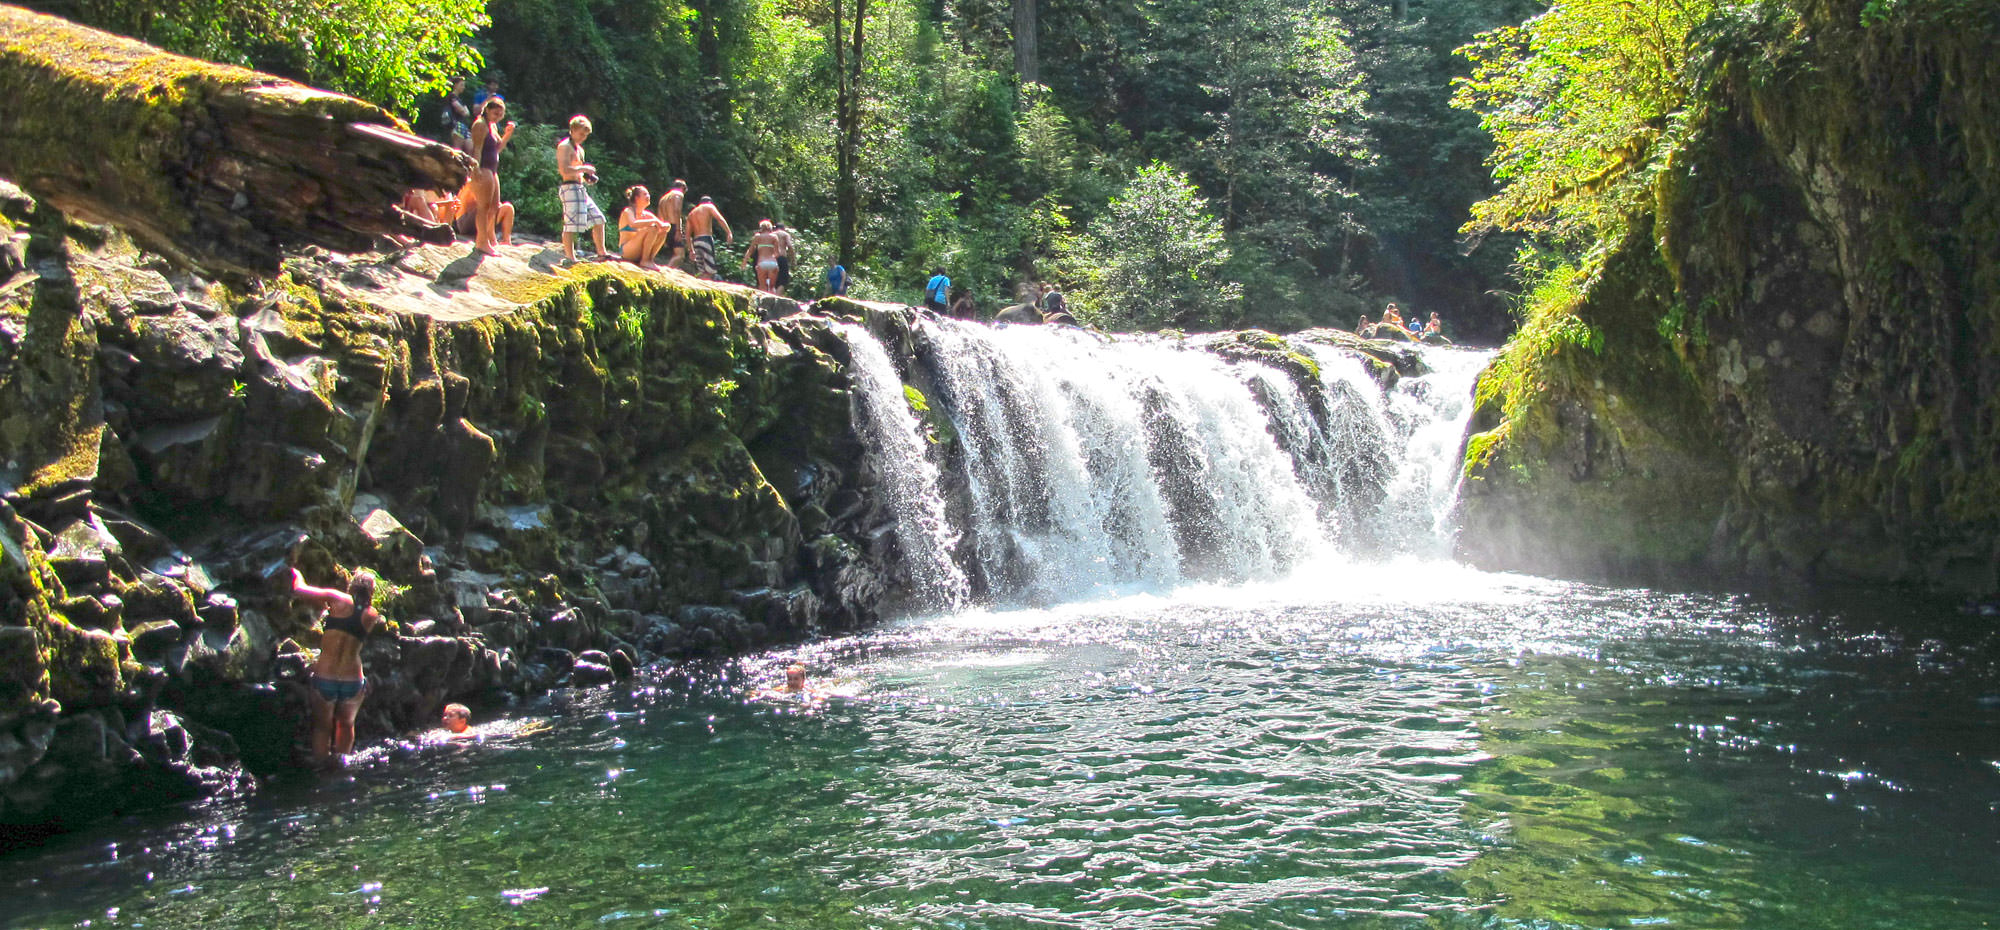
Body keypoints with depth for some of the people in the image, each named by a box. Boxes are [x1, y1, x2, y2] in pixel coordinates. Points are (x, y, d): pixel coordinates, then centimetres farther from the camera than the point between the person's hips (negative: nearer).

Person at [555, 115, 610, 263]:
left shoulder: (579, 149, 22)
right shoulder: (565, 146, -8)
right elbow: (564, 170, -20)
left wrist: (587, 176, 12)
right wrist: (584, 168, -13)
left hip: (580, 189, 10)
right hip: (570, 187, -10)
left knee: (598, 219, 10)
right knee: (571, 224, -11)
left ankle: (601, 254, 16)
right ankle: (570, 259, -12)